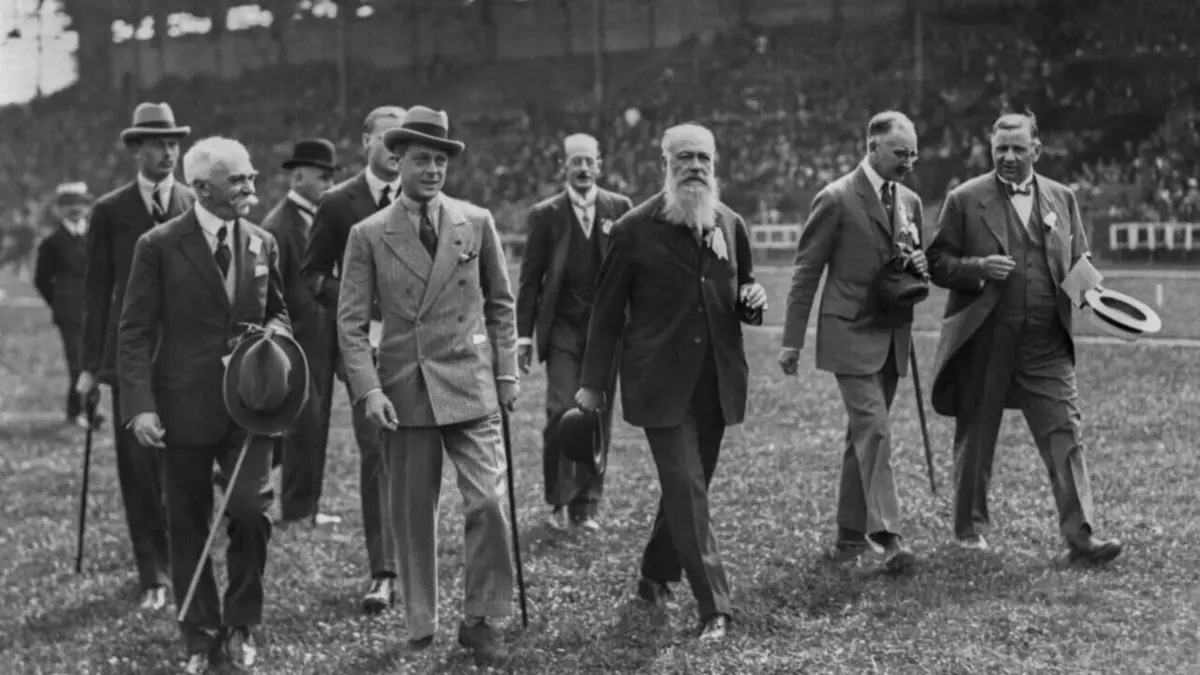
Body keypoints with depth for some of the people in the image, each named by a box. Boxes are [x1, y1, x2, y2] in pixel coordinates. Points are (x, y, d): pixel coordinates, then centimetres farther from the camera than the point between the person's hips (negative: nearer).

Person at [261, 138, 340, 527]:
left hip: (320, 343, 8)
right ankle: (300, 510, 3)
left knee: (314, 423, 10)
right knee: (304, 424, -4)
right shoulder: (278, 226, -13)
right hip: (298, 344, -8)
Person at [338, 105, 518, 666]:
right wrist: (368, 389, -10)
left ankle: (481, 620, 5)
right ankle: (421, 629, 17)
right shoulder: (368, 235, 1)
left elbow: (500, 304, 12)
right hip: (404, 389, 0)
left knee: (488, 502, -9)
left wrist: (506, 373, 6)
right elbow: (351, 321, 0)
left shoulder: (476, 223, 5)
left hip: (470, 385, 0)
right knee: (413, 514, 5)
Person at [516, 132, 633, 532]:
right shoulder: (545, 215, 3)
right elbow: (530, 279, 4)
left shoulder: (620, 209, 6)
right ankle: (559, 500, 4)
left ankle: (586, 505, 13)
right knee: (563, 411, -12)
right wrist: (524, 334, -1)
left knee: (598, 417, 3)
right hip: (562, 329, -2)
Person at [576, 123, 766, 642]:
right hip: (661, 382, -5)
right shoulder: (635, 229, -7)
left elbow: (741, 297, 20)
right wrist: (594, 381, 1)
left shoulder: (731, 226, 7)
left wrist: (752, 301, -5)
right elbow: (607, 310, -1)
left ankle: (656, 575, 33)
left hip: (716, 381, 5)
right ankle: (714, 607, -9)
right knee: (687, 490, -10)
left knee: (687, 486, 13)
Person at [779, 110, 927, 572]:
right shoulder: (836, 199, -9)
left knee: (864, 434, 12)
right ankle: (884, 535, -19)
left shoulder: (909, 201, 12)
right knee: (875, 430, -16)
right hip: (851, 334, -7)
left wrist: (920, 266, -1)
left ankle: (850, 534, 19)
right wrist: (792, 340, -8)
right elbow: (806, 271, -6)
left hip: (891, 337, 7)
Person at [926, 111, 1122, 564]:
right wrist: (978, 267, -17)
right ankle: (970, 527, 26)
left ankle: (1080, 535, -7)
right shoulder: (965, 200, 1)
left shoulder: (1062, 198, 11)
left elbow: (1078, 261, 18)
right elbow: (937, 263, 1)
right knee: (975, 438, 9)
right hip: (984, 343, -2)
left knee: (1065, 436, -6)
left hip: (1047, 344, 2)